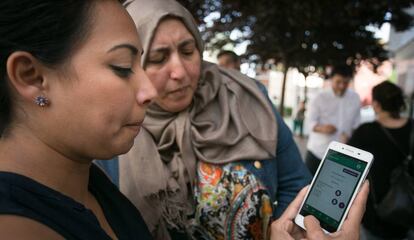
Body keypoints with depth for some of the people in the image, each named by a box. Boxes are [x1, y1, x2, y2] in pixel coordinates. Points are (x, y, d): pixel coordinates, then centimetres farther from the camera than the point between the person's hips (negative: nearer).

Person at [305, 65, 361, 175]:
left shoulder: (355, 98, 6)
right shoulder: (320, 98, -4)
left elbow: (356, 123, 11)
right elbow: (310, 121, -6)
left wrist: (349, 134, -8)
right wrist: (321, 128, -26)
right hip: (317, 150, -2)